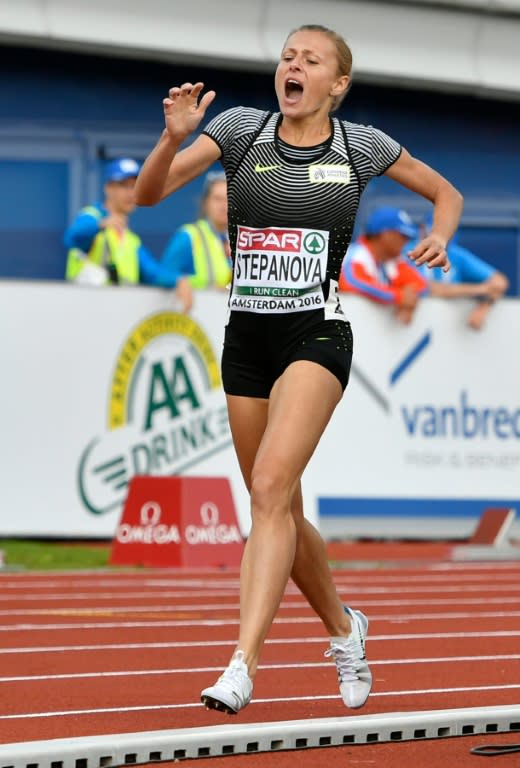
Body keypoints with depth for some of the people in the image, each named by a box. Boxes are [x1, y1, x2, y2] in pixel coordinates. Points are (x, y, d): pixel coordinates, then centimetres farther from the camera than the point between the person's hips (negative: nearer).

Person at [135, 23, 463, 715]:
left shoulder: (362, 145, 2)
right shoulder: (239, 129, 3)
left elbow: (446, 193, 17)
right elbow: (149, 194, -4)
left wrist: (440, 236, -4)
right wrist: (175, 136, -23)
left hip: (317, 334, -4)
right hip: (246, 338, 4)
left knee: (270, 489, -22)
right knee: (281, 511, 12)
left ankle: (243, 666, -27)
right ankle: (343, 629, 37)